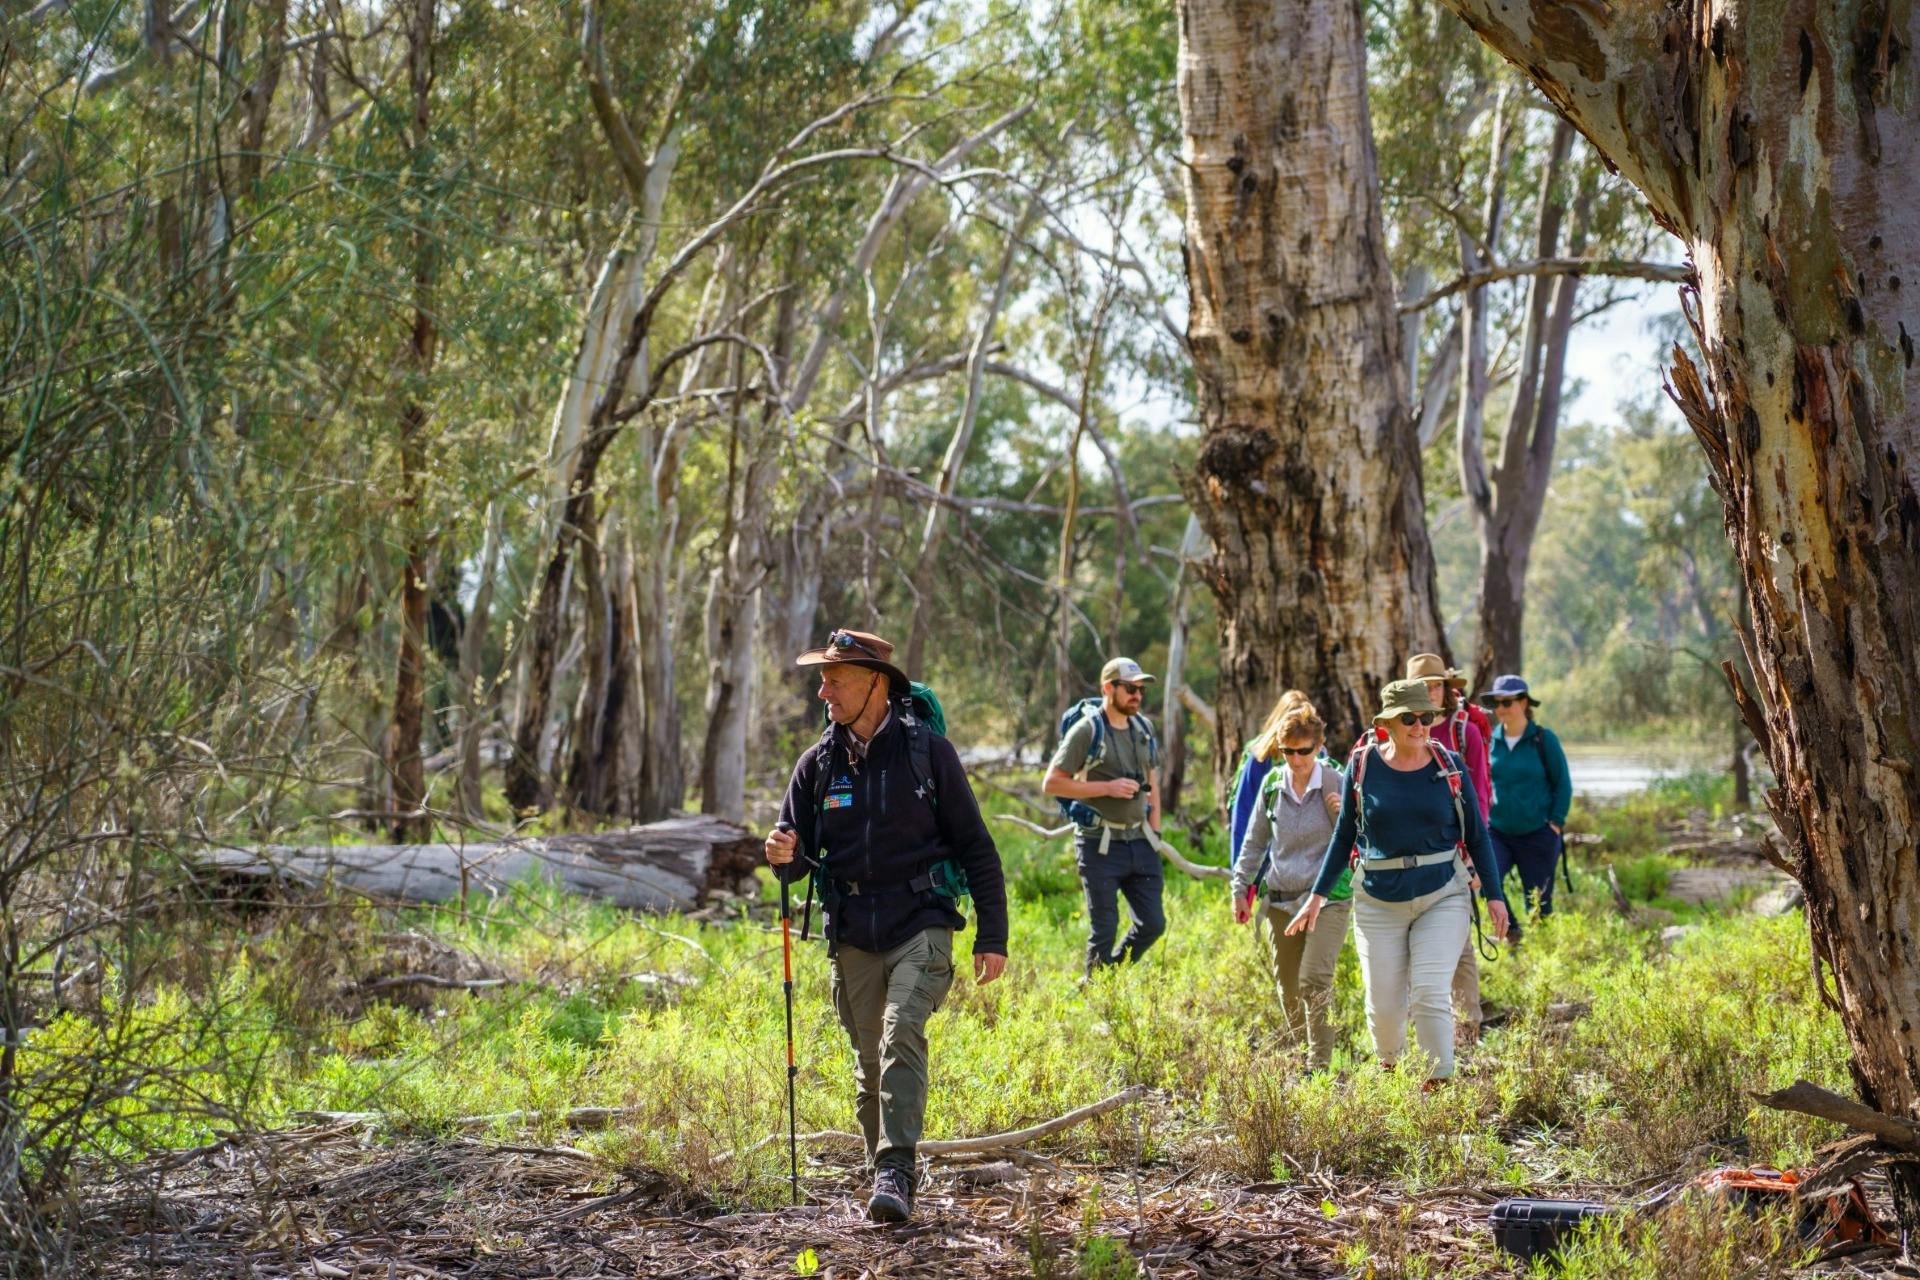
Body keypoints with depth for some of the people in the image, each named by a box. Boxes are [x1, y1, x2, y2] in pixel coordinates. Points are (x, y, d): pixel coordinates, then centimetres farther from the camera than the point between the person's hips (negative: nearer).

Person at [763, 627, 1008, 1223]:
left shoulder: (928, 751, -2)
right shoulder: (818, 763, 6)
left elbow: (976, 848, 2)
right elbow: (798, 852, 12)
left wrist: (992, 936, -2)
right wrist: (785, 855, -14)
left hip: (920, 927, -4)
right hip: (852, 935, 4)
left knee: (902, 1036, -22)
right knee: (869, 1063, 7)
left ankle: (896, 1172, -26)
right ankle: (886, 1183, 18)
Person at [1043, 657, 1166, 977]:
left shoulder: (1143, 728, 11)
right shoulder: (1086, 731, -9)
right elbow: (1051, 783, -12)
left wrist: (1154, 831, 11)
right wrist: (1108, 788, -17)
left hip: (1139, 842, 6)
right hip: (1101, 845, -6)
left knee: (1153, 924, 5)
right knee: (1103, 929, -2)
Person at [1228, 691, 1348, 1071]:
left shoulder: (1336, 782, -7)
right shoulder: (1271, 784, 4)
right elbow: (1254, 841, 15)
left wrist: (1346, 815, -22)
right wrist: (1240, 889, 13)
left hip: (1328, 896, -5)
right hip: (1281, 897, 5)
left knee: (1314, 980, -16)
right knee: (1287, 987, 10)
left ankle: (1320, 1065, -10)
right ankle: (1301, 1055, 25)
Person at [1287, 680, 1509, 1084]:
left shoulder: (1449, 766, -1)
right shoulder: (1362, 766, -1)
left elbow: (1476, 835, 7)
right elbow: (1344, 835, 9)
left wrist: (1494, 894, 3)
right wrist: (1318, 894, 8)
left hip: (1442, 896, -1)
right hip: (1380, 902, 1)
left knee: (1430, 994, -14)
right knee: (1384, 1005, 2)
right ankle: (1388, 1066, 32)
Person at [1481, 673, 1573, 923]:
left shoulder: (1544, 739, -4)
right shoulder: (1490, 740, 4)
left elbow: (1563, 784, 0)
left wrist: (1556, 823, -7)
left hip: (1538, 835, -2)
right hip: (1497, 832, 2)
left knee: (1538, 901, 4)